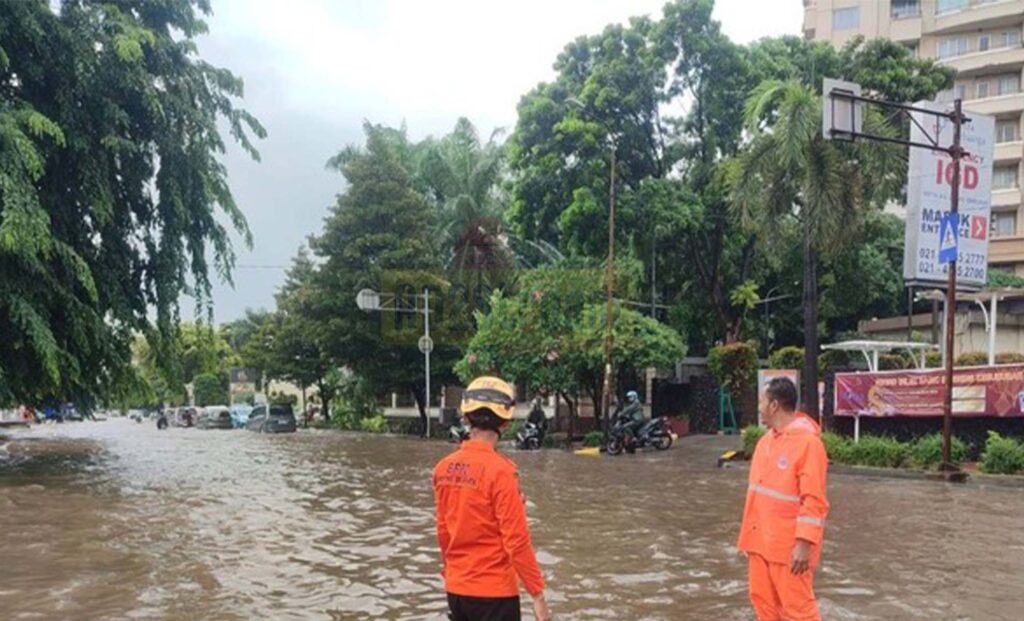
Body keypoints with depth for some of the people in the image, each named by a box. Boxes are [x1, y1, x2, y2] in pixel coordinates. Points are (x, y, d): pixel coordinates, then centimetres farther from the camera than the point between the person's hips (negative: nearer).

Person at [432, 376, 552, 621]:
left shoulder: (444, 468, 1)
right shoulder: (499, 470, -18)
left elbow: (443, 532, 10)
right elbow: (516, 540, -18)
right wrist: (538, 594, -12)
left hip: (456, 589, 6)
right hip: (493, 591, -6)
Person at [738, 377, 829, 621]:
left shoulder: (808, 441, -17)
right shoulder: (767, 439, 10)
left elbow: (814, 500, -20)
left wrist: (804, 543, -22)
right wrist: (751, 535, 17)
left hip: (790, 545, -8)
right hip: (762, 540, 8)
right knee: (763, 601, 14)